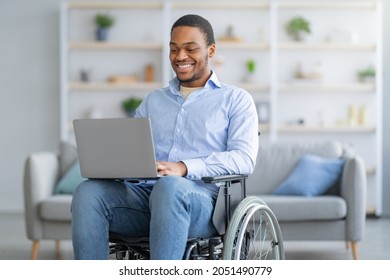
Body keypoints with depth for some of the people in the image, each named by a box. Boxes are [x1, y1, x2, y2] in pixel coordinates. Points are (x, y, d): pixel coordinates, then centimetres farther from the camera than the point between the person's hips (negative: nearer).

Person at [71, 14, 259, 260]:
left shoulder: (236, 99, 12)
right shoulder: (153, 101, 28)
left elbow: (245, 158, -4)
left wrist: (184, 168, -19)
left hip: (200, 199, -4)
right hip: (145, 192, 4)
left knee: (169, 187, -39)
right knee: (88, 191, -25)